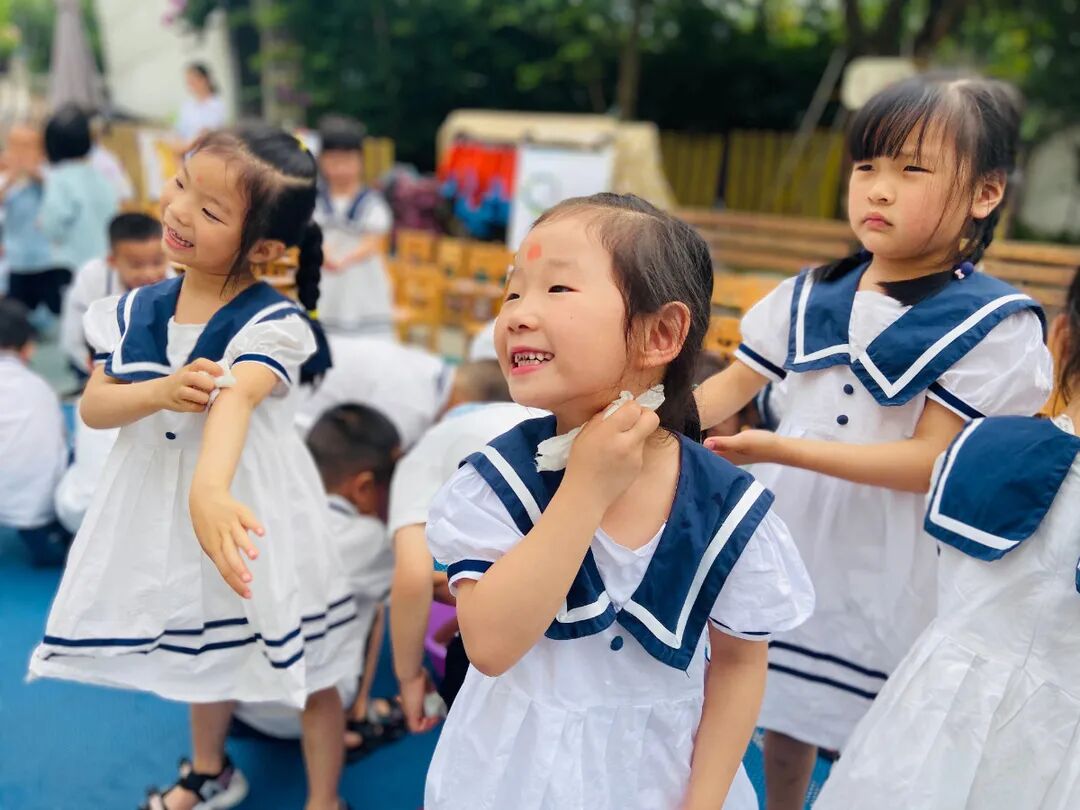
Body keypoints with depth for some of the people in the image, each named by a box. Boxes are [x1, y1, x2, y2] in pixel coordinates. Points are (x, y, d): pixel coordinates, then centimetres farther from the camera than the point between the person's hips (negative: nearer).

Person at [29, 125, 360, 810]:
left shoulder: (271, 321, -20)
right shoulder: (138, 309, -3)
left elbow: (235, 399, -40)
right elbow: (93, 407, -3)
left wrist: (209, 489, -58)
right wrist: (158, 394, -24)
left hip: (248, 496, -5)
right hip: (160, 501, 6)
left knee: (304, 663, 4)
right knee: (201, 647, 25)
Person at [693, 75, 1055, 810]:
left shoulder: (994, 325, -12)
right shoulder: (809, 296, 2)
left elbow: (930, 463, -18)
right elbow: (734, 386, 7)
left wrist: (781, 450, -25)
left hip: (888, 564, -4)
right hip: (787, 536, 4)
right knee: (782, 722, 19)